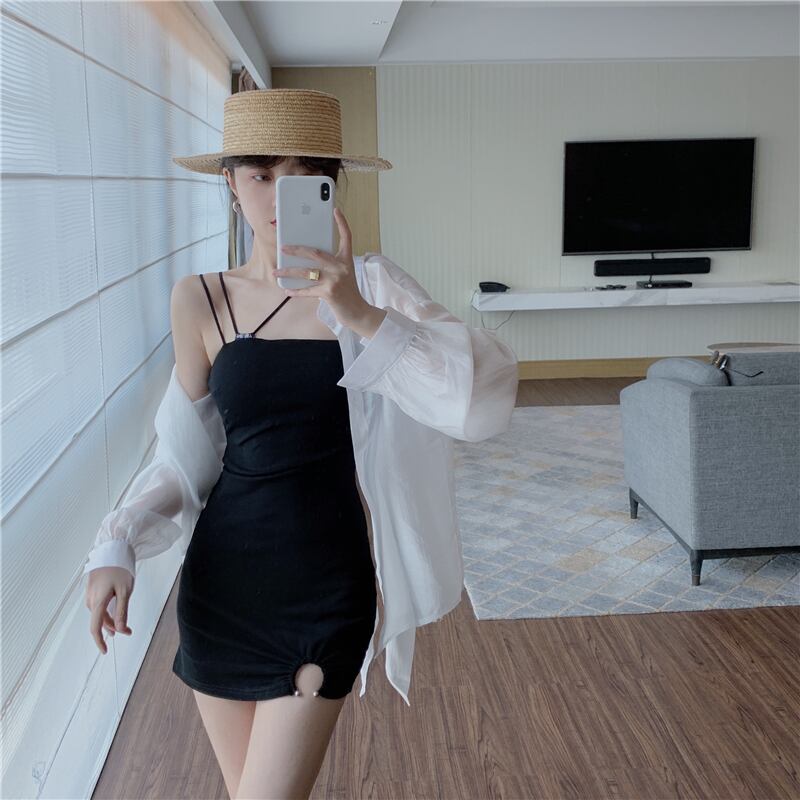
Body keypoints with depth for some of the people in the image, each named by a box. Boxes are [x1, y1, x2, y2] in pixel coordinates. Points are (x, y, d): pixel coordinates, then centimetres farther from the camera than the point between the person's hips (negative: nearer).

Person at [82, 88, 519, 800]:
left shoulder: (371, 285, -8)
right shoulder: (200, 300, -1)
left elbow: (488, 400, -22)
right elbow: (185, 456, 5)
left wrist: (360, 316, -33)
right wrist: (118, 544, -10)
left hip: (327, 585, -2)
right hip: (220, 580, 3)